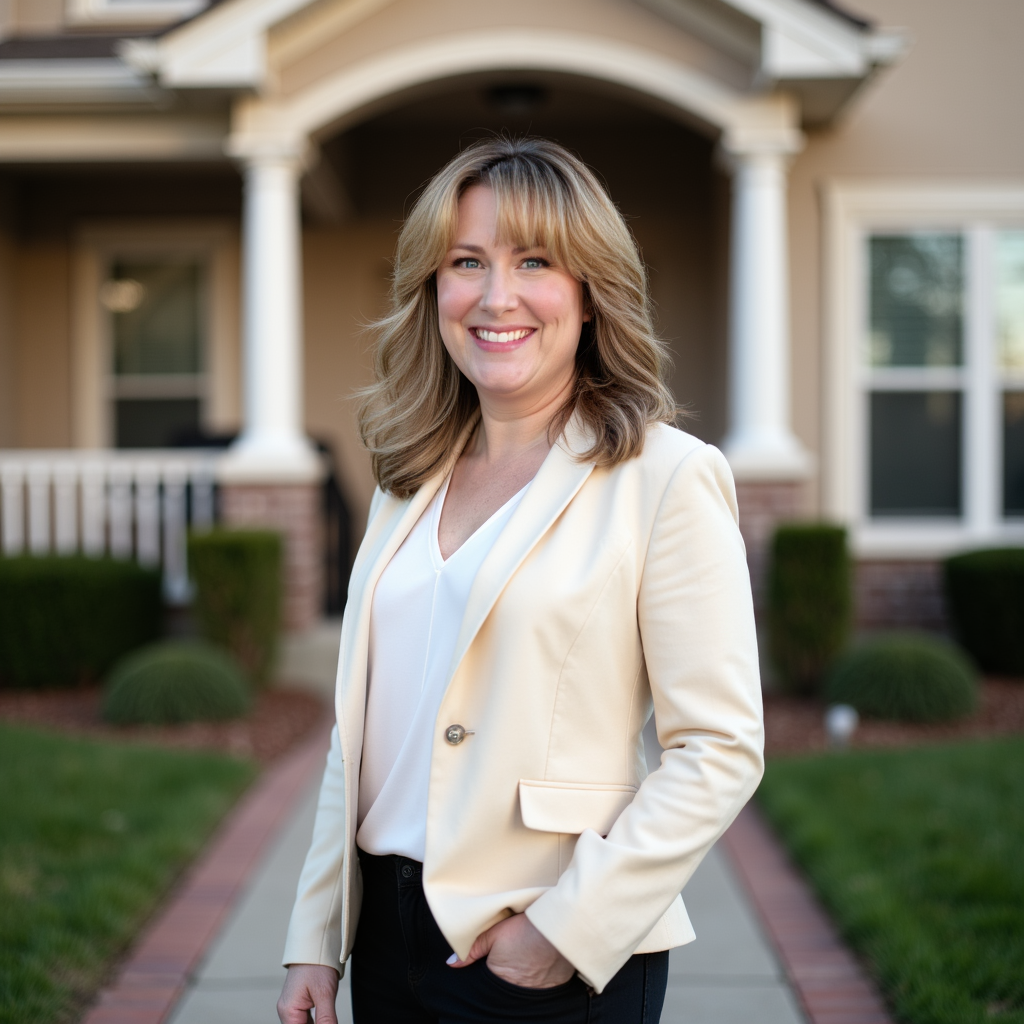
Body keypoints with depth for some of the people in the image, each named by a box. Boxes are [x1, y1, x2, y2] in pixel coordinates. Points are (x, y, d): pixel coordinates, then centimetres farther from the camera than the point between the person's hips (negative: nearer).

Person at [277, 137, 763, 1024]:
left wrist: (570, 927, -16)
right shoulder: (410, 481, 8)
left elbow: (721, 751, -13)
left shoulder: (668, 477, -10)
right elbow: (363, 728, 10)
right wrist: (316, 939, 8)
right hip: (387, 932, 5)